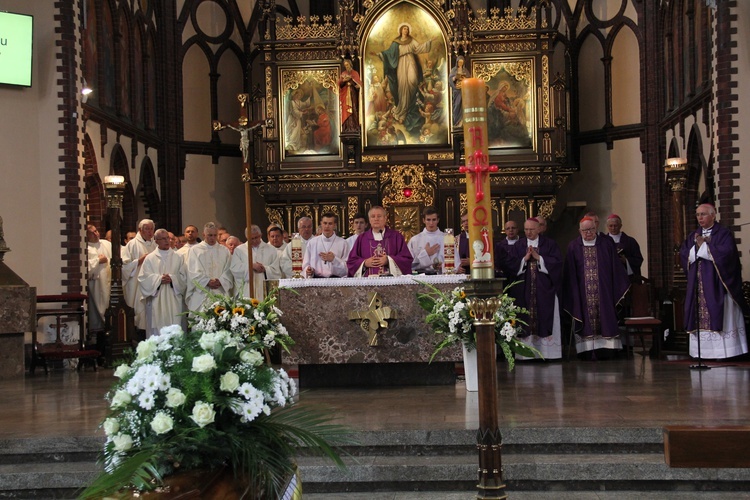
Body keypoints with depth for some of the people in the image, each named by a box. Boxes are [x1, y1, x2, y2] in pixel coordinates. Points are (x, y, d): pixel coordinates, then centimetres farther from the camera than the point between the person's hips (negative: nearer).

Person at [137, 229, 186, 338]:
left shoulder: (177, 257, 10)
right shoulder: (150, 258, 6)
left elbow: (182, 276, 5)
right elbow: (143, 277, -1)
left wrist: (172, 278, -13)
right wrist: (159, 279, -13)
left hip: (174, 300, 1)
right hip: (156, 300, -1)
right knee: (157, 328, -3)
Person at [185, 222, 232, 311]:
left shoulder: (224, 250, 15)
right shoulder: (194, 250, 7)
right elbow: (193, 272, -2)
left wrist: (221, 281, -11)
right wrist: (208, 282, -12)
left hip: (220, 291, 2)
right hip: (201, 294, -2)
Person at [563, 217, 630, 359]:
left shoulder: (606, 244, 5)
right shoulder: (574, 247, 4)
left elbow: (615, 269, 6)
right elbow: (570, 274, 3)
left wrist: (619, 289, 2)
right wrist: (572, 293, -3)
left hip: (603, 290, 0)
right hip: (583, 293, 0)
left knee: (604, 318, -1)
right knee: (587, 320, -1)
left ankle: (604, 350, 3)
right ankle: (589, 351, 2)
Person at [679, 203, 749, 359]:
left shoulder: (723, 234, 0)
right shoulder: (693, 236, 17)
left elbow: (725, 253, -16)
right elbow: (683, 255, 6)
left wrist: (703, 246, -9)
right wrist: (698, 246, -8)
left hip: (717, 285, -5)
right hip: (698, 286, 5)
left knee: (721, 316, -8)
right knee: (701, 317, -1)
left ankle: (724, 353, -7)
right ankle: (705, 352, -1)